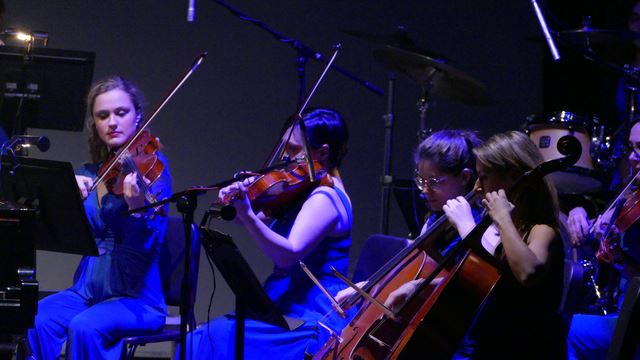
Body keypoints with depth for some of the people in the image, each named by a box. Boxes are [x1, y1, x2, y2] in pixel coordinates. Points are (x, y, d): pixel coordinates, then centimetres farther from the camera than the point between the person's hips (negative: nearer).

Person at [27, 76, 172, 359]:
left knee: (84, 327, -33)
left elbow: (147, 245, -14)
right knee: (34, 321, -24)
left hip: (137, 297, -5)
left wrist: (138, 208, -35)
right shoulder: (88, 174, 12)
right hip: (88, 291, 5)